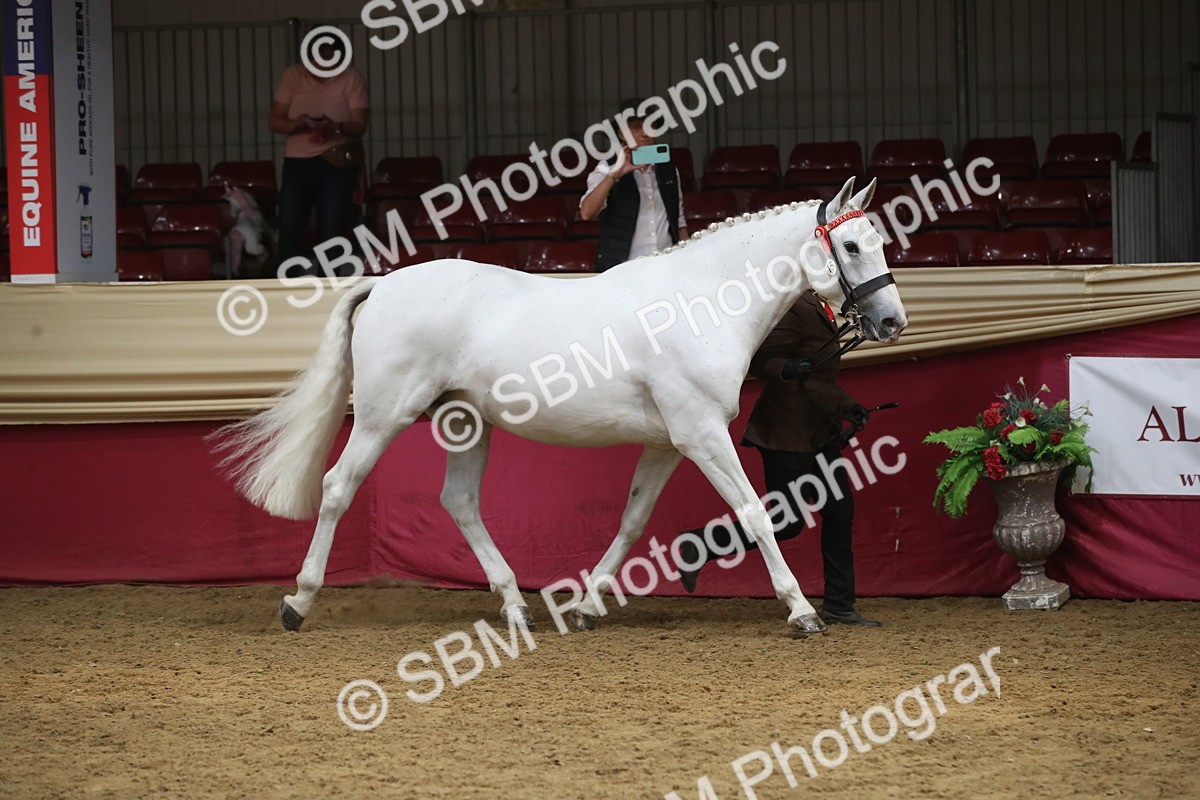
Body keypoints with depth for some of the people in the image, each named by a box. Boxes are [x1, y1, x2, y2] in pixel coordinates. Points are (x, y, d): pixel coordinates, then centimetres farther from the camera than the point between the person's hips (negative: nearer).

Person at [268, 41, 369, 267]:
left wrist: (336, 127, -29)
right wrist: (295, 124, -21)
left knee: (332, 231, -4)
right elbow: (275, 121, 1)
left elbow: (360, 126, -8)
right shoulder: (293, 76, 3)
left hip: (338, 164, -2)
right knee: (289, 228, -7)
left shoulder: (351, 78, -2)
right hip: (297, 162, 2)